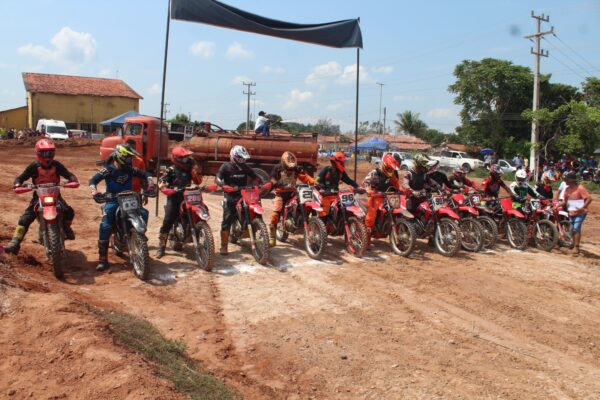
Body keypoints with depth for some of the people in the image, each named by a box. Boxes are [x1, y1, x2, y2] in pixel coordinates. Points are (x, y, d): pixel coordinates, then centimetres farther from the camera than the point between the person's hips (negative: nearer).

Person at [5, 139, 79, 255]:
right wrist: (17, 183, -28)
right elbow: (21, 177, -6)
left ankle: (65, 227, 17)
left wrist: (73, 180, -26)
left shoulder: (57, 165, -5)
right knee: (25, 218, -16)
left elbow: (69, 174, -3)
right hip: (38, 196, -1)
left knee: (69, 212, -17)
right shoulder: (34, 166, -8)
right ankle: (15, 243, -15)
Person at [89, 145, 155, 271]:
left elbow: (145, 174, 9)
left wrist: (150, 185, -9)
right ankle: (102, 259, -19)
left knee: (144, 213, -19)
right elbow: (93, 180, -18)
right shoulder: (108, 170, -10)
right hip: (113, 201, -4)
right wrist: (95, 192, -36)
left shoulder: (130, 169, 3)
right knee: (105, 226, -22)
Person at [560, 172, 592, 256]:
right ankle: (574, 246, 24)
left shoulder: (580, 188, -13)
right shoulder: (567, 189, 8)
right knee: (572, 230, 11)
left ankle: (576, 247, -11)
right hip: (571, 213, 7)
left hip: (580, 213, -7)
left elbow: (589, 198, -18)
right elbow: (565, 201, 17)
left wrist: (582, 207, -27)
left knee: (576, 228, -15)